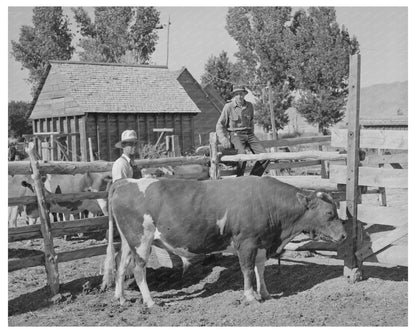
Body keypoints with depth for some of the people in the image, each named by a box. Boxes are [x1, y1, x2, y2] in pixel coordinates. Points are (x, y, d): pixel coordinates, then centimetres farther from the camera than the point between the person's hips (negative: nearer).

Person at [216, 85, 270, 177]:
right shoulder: (228, 107, -6)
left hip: (249, 134, 5)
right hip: (235, 135, -5)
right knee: (242, 154, -35)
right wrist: (224, 139, -15)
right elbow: (219, 125, -1)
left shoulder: (249, 106, 7)